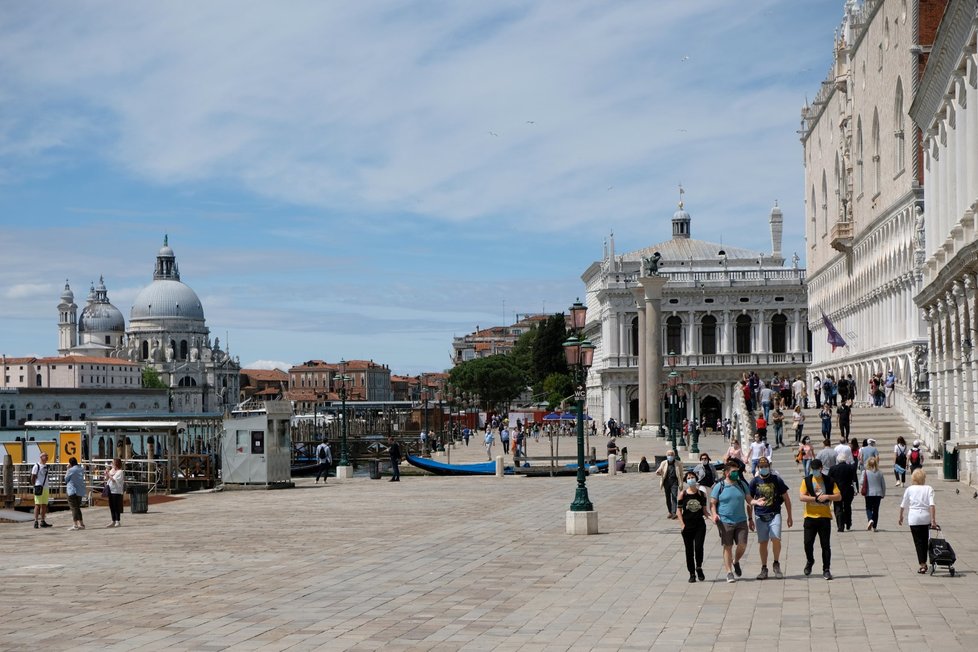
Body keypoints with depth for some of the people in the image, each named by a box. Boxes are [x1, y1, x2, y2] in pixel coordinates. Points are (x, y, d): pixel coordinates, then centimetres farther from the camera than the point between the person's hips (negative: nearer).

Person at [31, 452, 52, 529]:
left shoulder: (46, 466, 16)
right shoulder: (36, 466, -6)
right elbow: (33, 478, -7)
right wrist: (34, 487, -9)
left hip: (46, 488, 7)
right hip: (39, 488, -7)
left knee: (44, 505, 7)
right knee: (37, 505, -8)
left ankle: (43, 522, 11)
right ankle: (36, 522, -8)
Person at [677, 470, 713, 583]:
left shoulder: (702, 493, 4)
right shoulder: (683, 494, 0)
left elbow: (704, 510, 8)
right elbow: (678, 510, 1)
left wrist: (711, 516, -11)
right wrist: (682, 524, -9)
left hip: (700, 524, 0)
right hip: (687, 525, 0)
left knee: (699, 547, -12)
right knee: (689, 550, 4)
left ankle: (699, 568, 12)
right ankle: (692, 573, 14)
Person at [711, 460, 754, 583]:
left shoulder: (742, 485, 7)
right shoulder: (719, 487, -2)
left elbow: (749, 502, 14)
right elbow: (712, 503, 1)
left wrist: (750, 519, 12)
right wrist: (714, 514, -17)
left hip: (741, 521, 3)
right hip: (725, 522, -2)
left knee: (742, 545, -5)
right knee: (727, 547, 1)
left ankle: (736, 561, 25)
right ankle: (729, 572, 8)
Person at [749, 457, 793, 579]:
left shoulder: (776, 480, 2)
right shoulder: (755, 481, 4)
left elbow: (786, 498, 8)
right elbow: (749, 500, 9)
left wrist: (790, 516, 9)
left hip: (775, 514, -1)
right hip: (760, 516, 2)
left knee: (776, 539, -17)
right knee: (762, 542, 4)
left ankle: (776, 565, 3)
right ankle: (764, 569, 15)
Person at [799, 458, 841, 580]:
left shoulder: (829, 481, 5)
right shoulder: (806, 481, 4)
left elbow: (839, 497, 2)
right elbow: (802, 497, -7)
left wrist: (827, 496, -14)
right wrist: (816, 498, -16)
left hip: (825, 517, 0)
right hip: (810, 516, 0)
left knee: (825, 545, 0)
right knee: (808, 543, -1)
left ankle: (826, 570, 6)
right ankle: (810, 561, 27)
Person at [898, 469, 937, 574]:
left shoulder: (909, 489, 1)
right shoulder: (929, 488, 0)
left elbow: (903, 505, 6)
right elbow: (932, 505, -10)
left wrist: (901, 517, 20)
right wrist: (933, 519, -13)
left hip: (914, 518, -1)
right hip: (926, 517, 1)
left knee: (918, 541, 1)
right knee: (925, 541, 16)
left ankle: (922, 565, -6)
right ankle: (924, 563, 22)